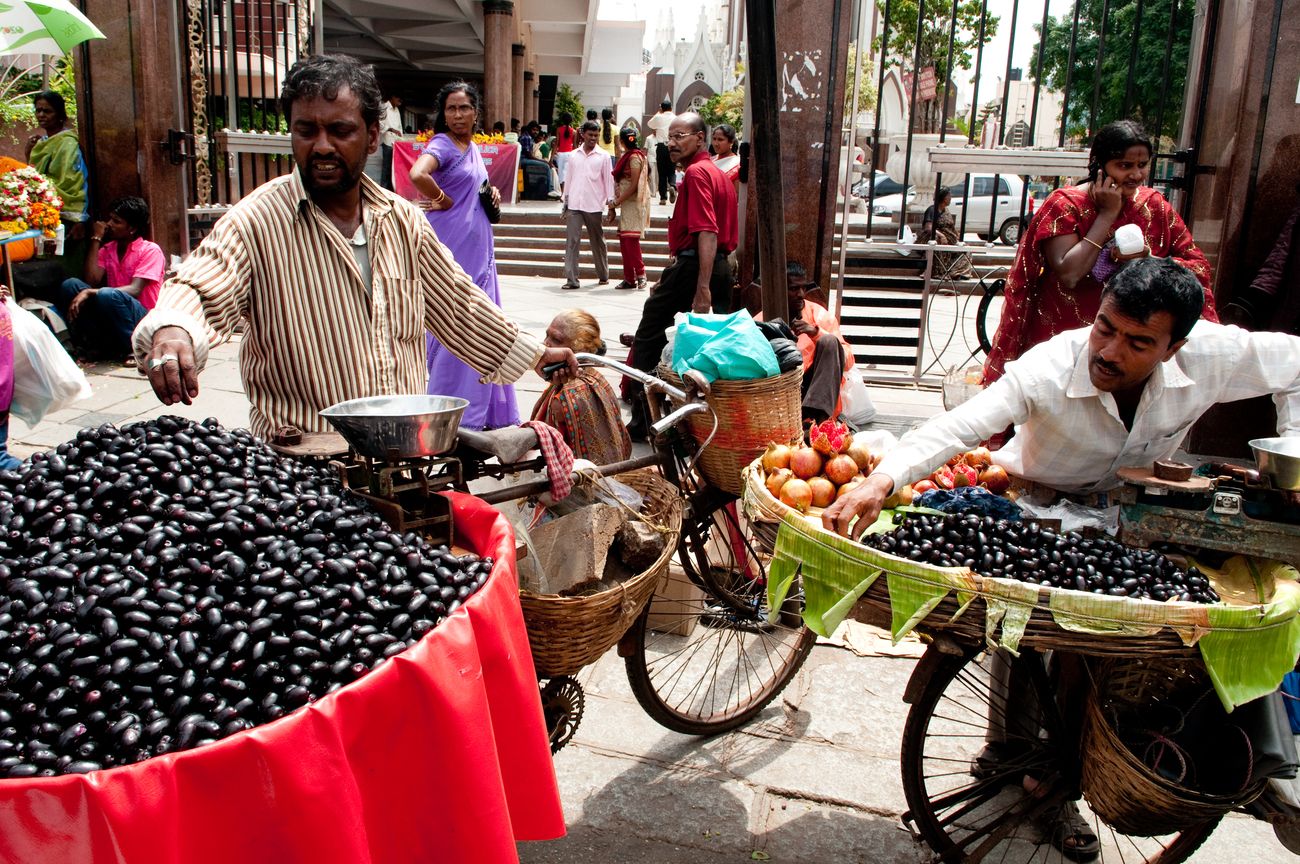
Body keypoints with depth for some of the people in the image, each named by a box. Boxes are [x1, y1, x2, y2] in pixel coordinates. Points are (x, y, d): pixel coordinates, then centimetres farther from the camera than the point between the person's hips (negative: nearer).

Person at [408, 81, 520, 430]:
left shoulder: (473, 148, 16)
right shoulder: (441, 144, -10)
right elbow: (417, 174, -31)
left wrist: (491, 194, 10)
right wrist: (444, 201, -16)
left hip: (479, 250, 9)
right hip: (452, 249, -9)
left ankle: (481, 413, 20)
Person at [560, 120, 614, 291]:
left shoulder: (602, 156, 3)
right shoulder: (573, 155, 10)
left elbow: (608, 179, 3)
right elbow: (569, 179, 14)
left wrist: (610, 199, -5)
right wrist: (565, 200, 12)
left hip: (594, 206, -2)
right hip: (574, 205, 2)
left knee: (598, 242, 10)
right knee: (571, 241, -7)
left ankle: (604, 275, 24)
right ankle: (571, 279, -9)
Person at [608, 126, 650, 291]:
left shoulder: (634, 157, -10)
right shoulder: (627, 156, 17)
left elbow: (634, 185, -15)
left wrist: (616, 203, -13)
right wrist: (616, 204, 14)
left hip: (633, 202, -9)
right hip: (626, 203, 9)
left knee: (630, 238, -15)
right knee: (624, 240, 6)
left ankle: (640, 273, -11)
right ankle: (629, 278, 8)